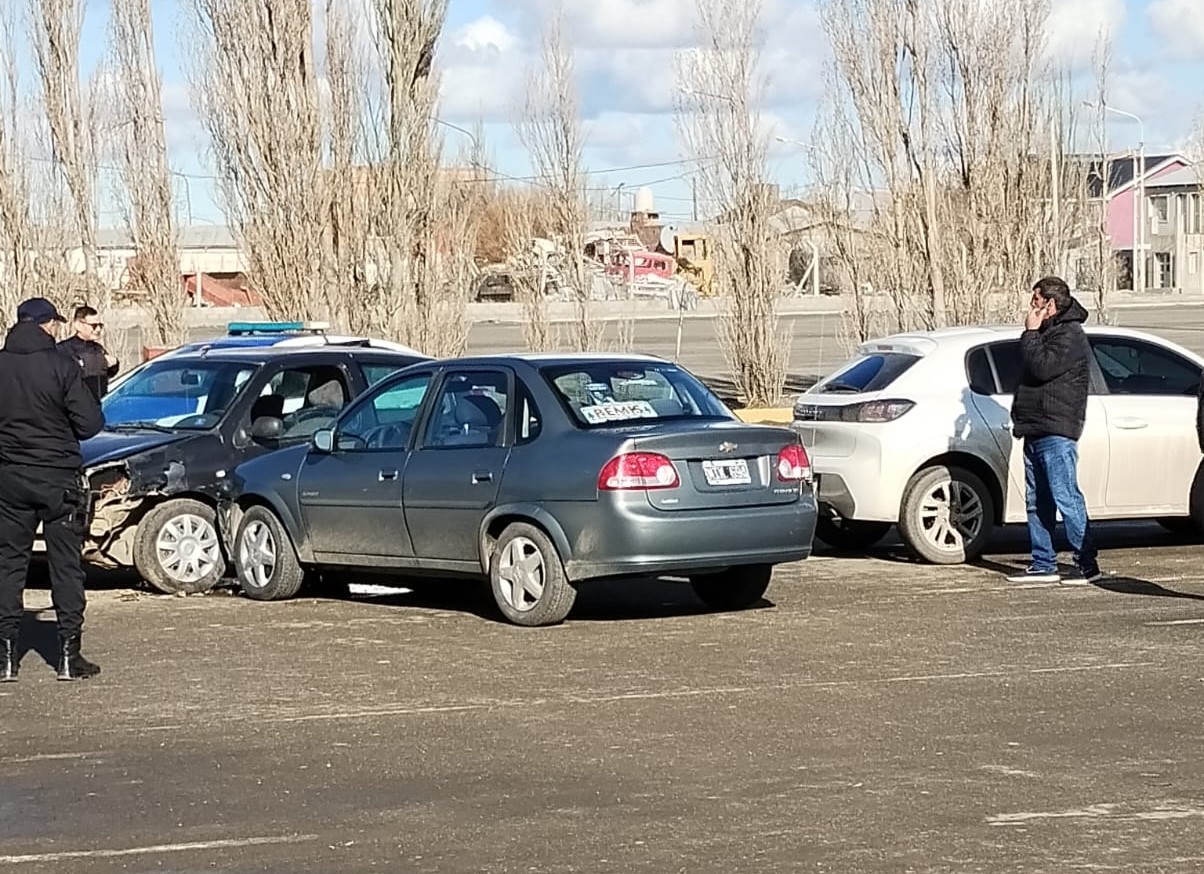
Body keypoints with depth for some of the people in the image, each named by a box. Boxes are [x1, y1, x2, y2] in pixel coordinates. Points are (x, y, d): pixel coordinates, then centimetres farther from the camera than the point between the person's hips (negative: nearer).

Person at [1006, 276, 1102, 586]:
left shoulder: (1070, 335, -11)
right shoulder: (1047, 333, 21)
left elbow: (1042, 368, -23)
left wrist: (1030, 333, -12)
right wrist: (1021, 417, 14)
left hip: (1056, 432, -10)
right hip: (1036, 432, 10)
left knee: (1066, 498, -11)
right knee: (1037, 502, 10)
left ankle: (1087, 563, -8)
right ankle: (1043, 565, 14)